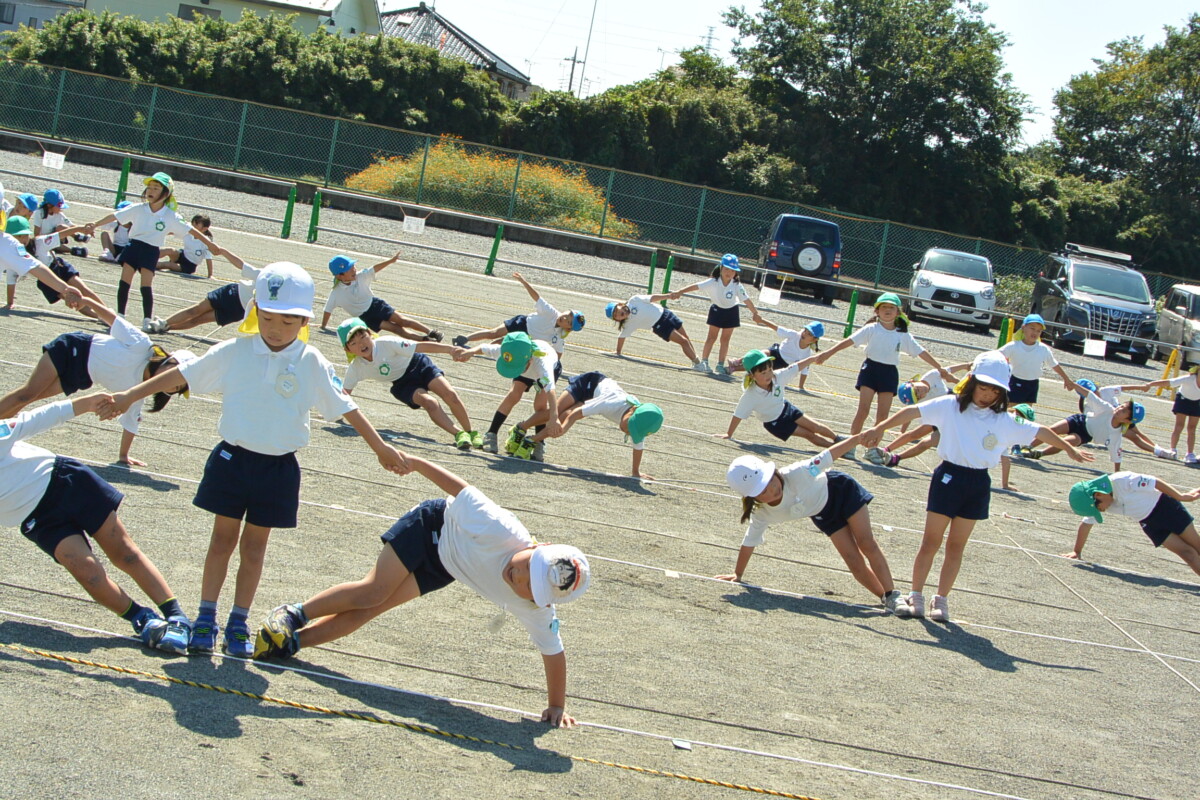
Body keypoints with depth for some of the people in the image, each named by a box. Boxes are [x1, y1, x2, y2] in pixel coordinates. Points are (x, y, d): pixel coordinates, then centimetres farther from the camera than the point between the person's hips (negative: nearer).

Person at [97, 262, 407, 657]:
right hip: (233, 458, 0)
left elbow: (345, 407, 1)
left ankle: (238, 625, 17)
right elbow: (182, 374, 0)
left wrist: (380, 447, 3)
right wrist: (130, 395, 2)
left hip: (278, 467, 0)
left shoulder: (313, 364, -6)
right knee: (223, 538, 7)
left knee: (254, 545, 9)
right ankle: (206, 619, 14)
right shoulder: (234, 352, -6)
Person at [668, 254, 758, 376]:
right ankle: (703, 361, 8)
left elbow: (746, 300, -22)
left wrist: (756, 314, -22)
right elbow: (696, 286, -30)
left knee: (725, 339, 7)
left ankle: (720, 365, 14)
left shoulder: (737, 285, -24)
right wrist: (679, 292, -37)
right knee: (712, 336, 2)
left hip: (731, 312, 1)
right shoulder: (713, 282, -25)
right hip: (717, 310, -1)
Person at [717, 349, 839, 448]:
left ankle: (838, 439, 36)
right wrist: (728, 435, -26)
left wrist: (813, 358, -13)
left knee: (815, 427, 11)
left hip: (785, 408, 4)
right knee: (809, 435, 1)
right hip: (775, 424, -4)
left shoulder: (777, 376, -25)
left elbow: (796, 367, -13)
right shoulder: (750, 396, -36)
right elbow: (737, 416, -31)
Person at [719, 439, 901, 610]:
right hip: (823, 515, 3)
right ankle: (887, 598, 4)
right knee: (854, 561, -6)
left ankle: (892, 595, -3)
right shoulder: (761, 514, -24)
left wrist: (861, 437, -35)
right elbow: (749, 544, -9)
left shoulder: (796, 474, -37)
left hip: (840, 490, -3)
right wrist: (737, 574, -1)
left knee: (866, 544, -11)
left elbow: (830, 455, -30)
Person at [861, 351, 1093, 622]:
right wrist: (880, 428, -23)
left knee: (956, 546, 9)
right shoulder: (950, 406, -6)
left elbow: (1040, 431, 14)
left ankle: (941, 600, 18)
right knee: (931, 542, 2)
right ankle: (916, 597, 9)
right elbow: (913, 412, -13)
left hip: (978, 484, 3)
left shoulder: (1005, 421, 3)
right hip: (949, 477, -3)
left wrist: (1070, 449, 23)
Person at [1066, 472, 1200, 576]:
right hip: (1148, 522, 5)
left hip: (1164, 506, -5)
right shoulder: (1092, 502, -10)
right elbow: (1086, 524, 2)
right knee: (1187, 553, -5)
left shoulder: (1122, 481, -31)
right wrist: (1077, 552, 5)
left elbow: (1156, 482, -22)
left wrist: (1181, 496, -13)